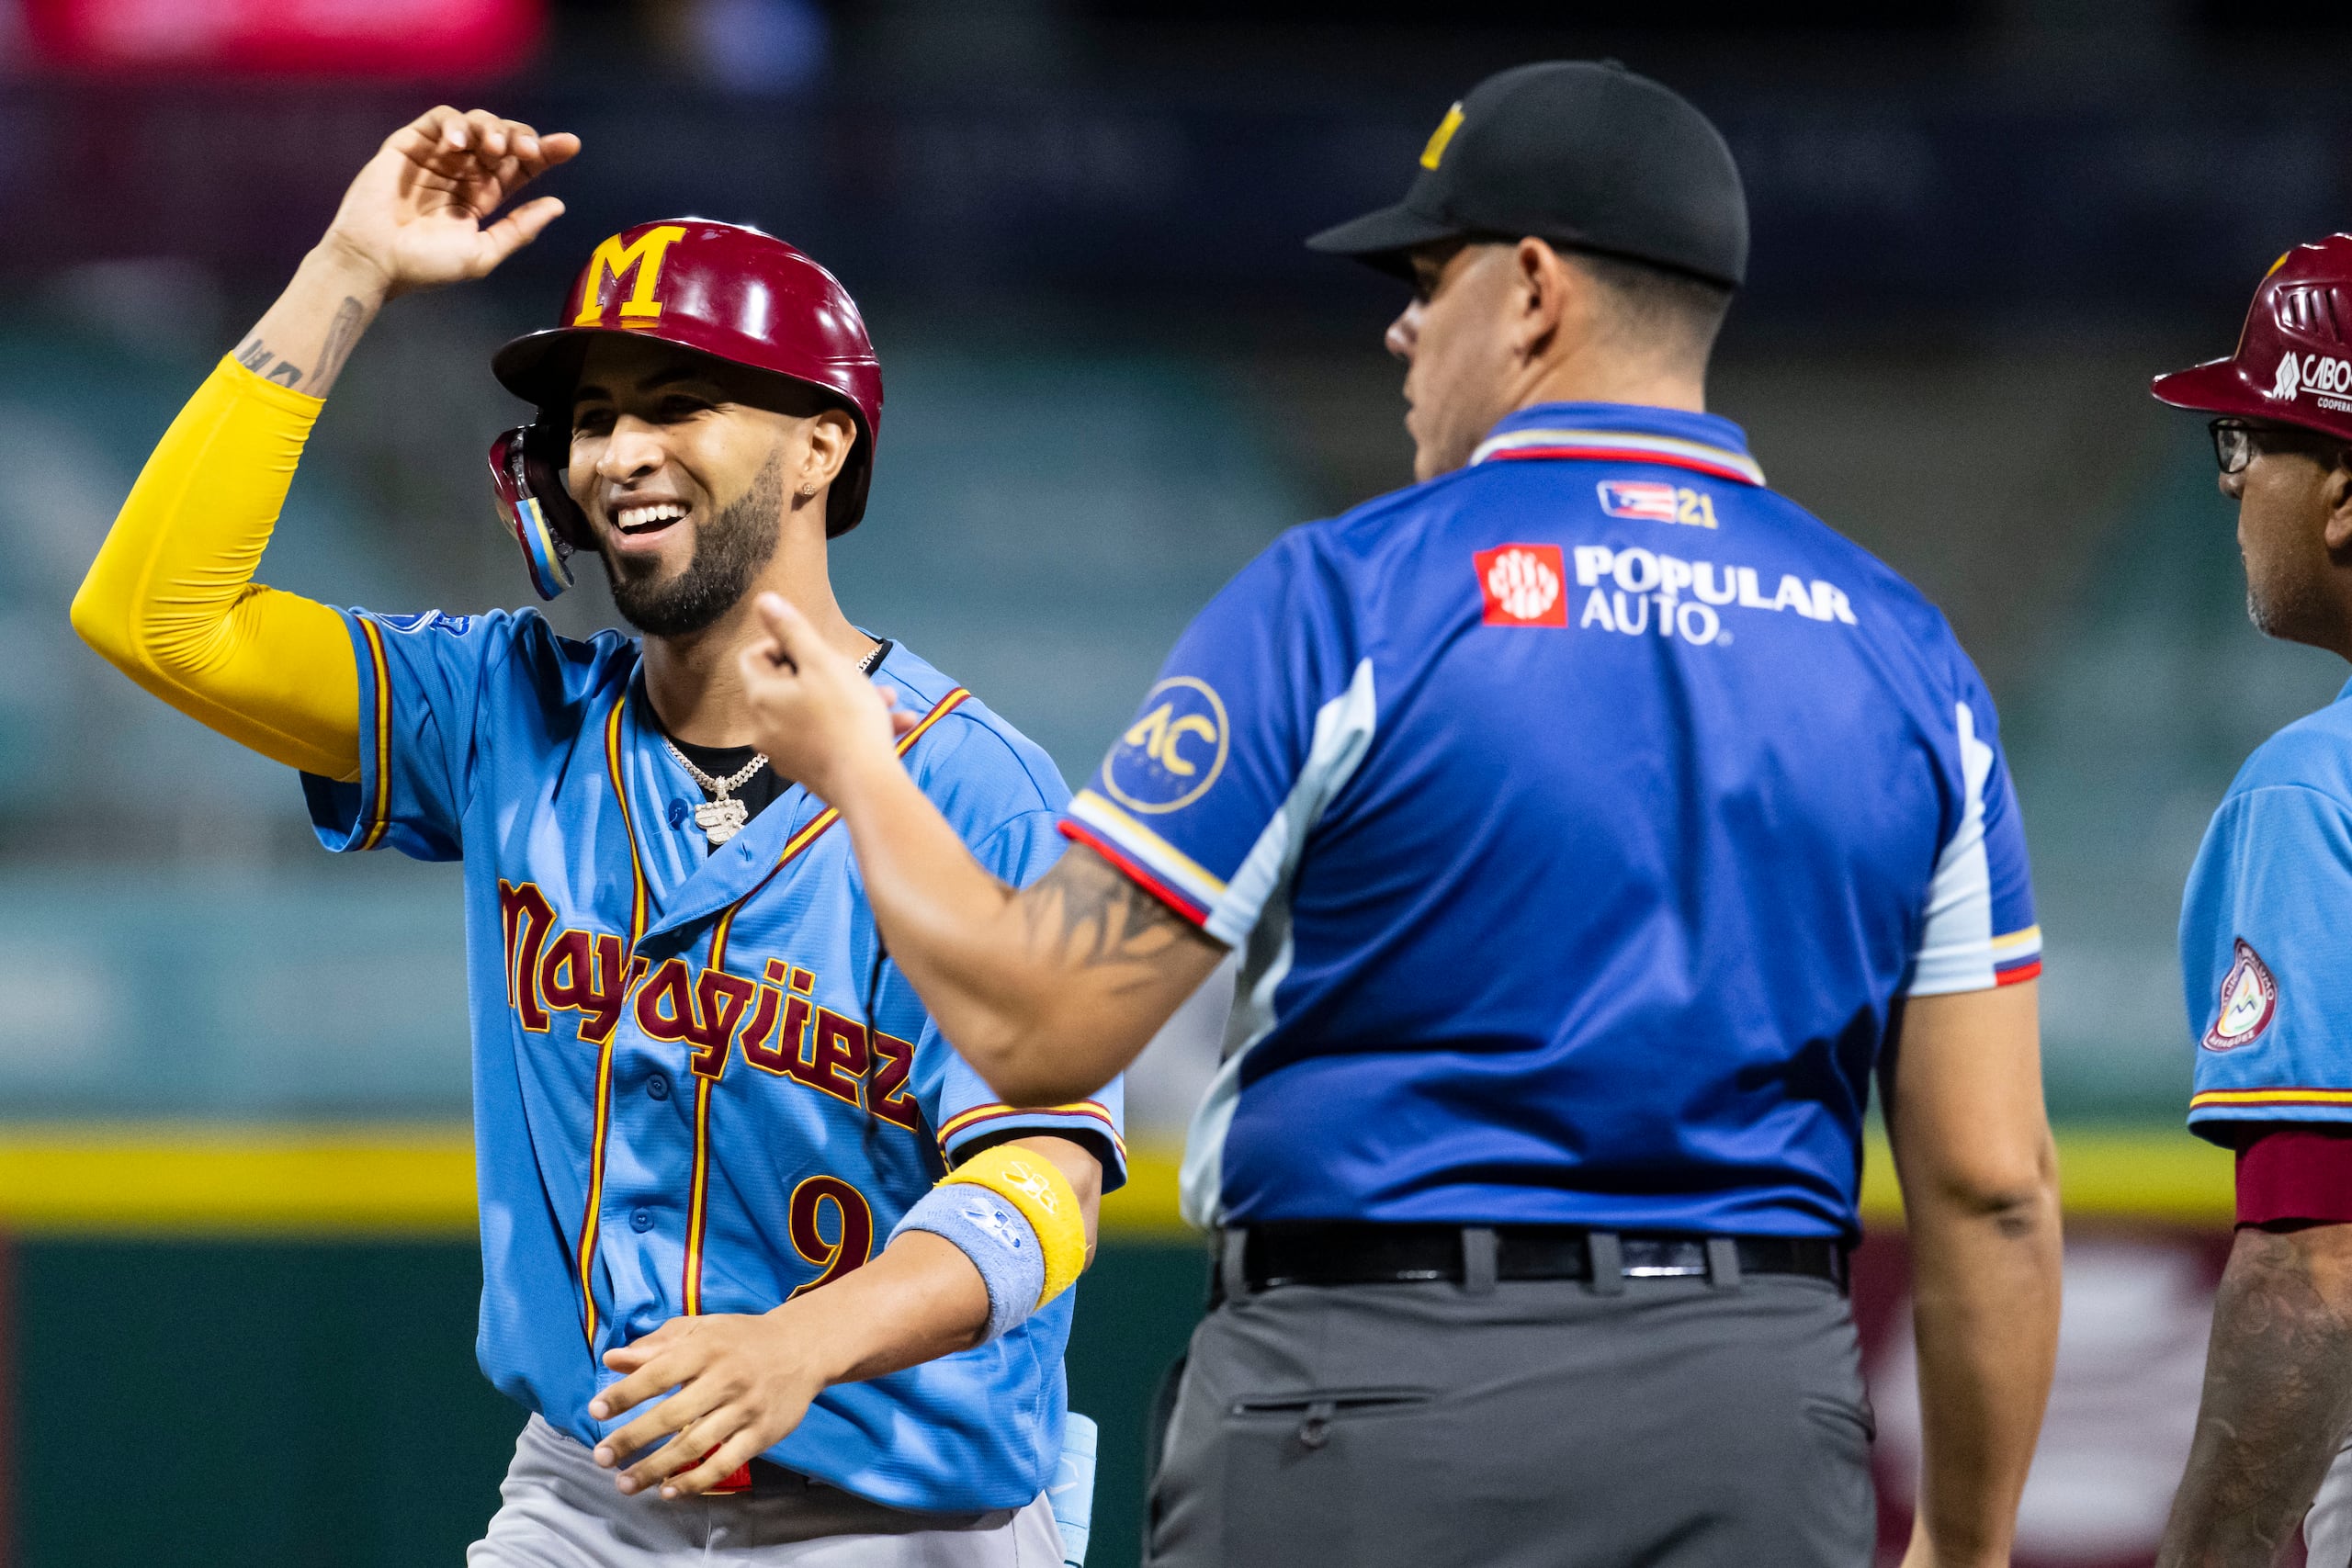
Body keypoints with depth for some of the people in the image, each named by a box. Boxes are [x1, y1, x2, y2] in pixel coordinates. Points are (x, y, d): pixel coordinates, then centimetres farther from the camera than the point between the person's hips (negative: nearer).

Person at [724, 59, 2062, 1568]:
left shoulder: (1339, 598, -5)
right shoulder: (1904, 653, 7)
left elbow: (1037, 1027, -6)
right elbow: (1993, 1183, 5)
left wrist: (861, 769, 12)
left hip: (1382, 1415, -4)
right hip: (1766, 1434, 4)